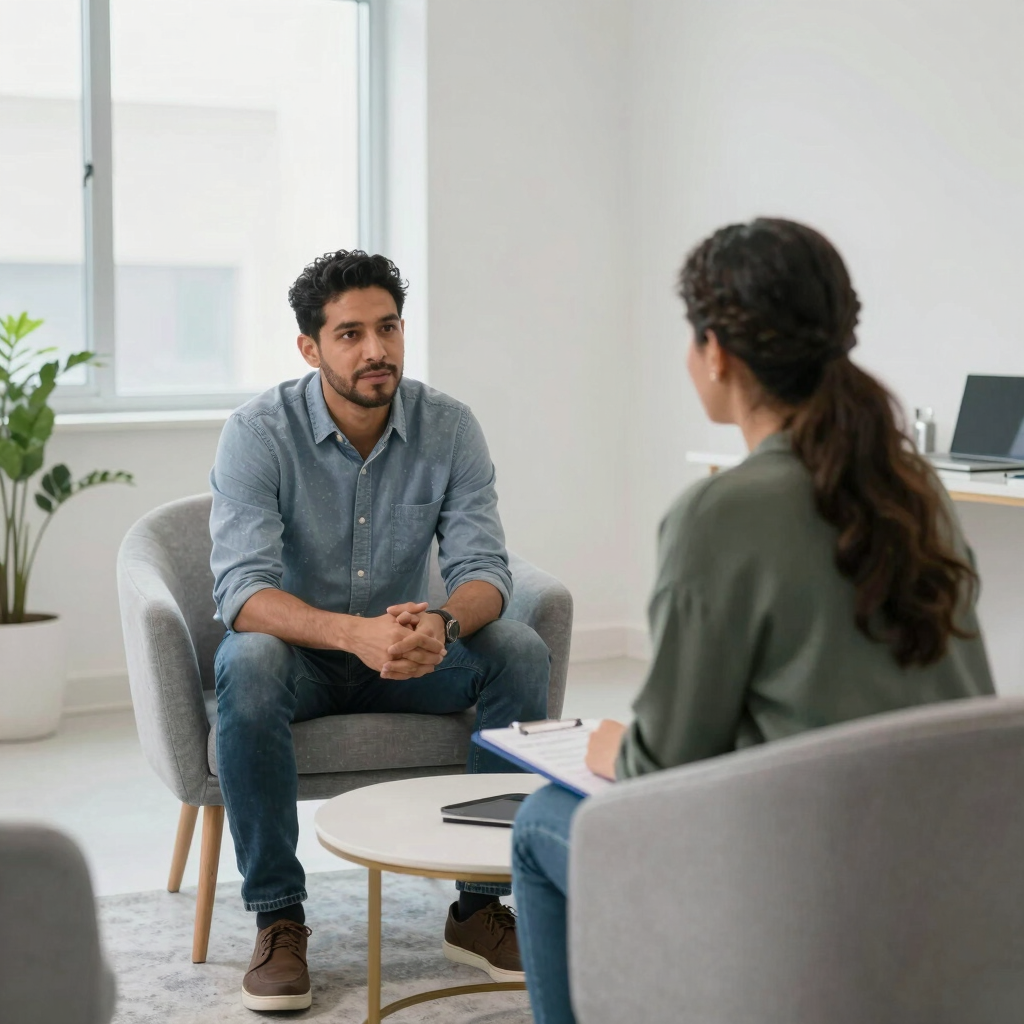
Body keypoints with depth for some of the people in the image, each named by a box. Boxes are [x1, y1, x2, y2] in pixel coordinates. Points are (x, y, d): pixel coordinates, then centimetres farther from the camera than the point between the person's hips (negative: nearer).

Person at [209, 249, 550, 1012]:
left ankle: (479, 904, -13)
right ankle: (277, 918, -22)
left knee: (520, 654, -23)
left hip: (408, 652, 3)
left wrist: (442, 623, -40)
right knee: (248, 666, -36)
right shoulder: (259, 433, -18)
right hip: (297, 649, -2)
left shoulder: (449, 427, -9)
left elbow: (483, 568, -14)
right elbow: (242, 591, -28)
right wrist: (353, 632, -46)